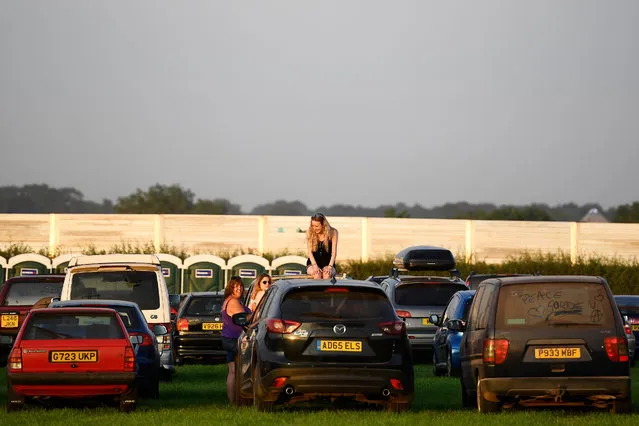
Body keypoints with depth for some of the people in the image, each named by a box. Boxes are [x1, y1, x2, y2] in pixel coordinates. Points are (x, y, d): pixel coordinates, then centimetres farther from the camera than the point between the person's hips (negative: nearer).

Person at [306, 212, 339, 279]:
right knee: (317, 274, -34)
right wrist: (315, 266, -22)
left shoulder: (332, 232, -5)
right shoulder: (310, 232, -2)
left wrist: (330, 266, -23)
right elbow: (310, 252, -6)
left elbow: (334, 252, -8)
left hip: (327, 264, 0)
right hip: (312, 264, 0)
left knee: (327, 274, -35)